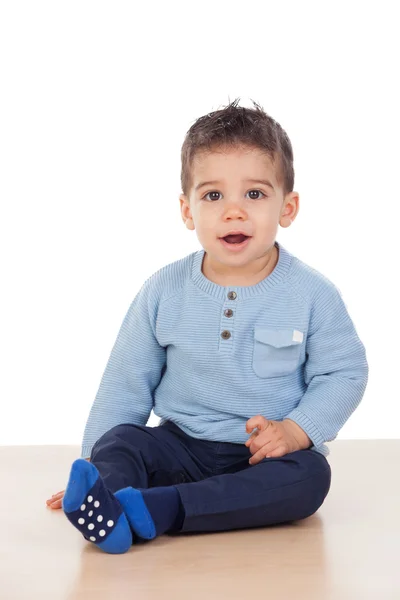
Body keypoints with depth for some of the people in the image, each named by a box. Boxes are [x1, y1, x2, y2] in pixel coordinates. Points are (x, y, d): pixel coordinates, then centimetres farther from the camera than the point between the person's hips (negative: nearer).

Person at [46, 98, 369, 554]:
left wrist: (297, 429, -17)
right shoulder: (163, 292, -1)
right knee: (120, 442, -23)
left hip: (268, 453, -1)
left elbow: (344, 373, -1)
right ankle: (107, 511, -54)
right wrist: (92, 463, 2)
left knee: (310, 475, -31)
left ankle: (157, 508, -43)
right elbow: (127, 381, 6)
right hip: (182, 446, 2)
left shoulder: (312, 294, -5)